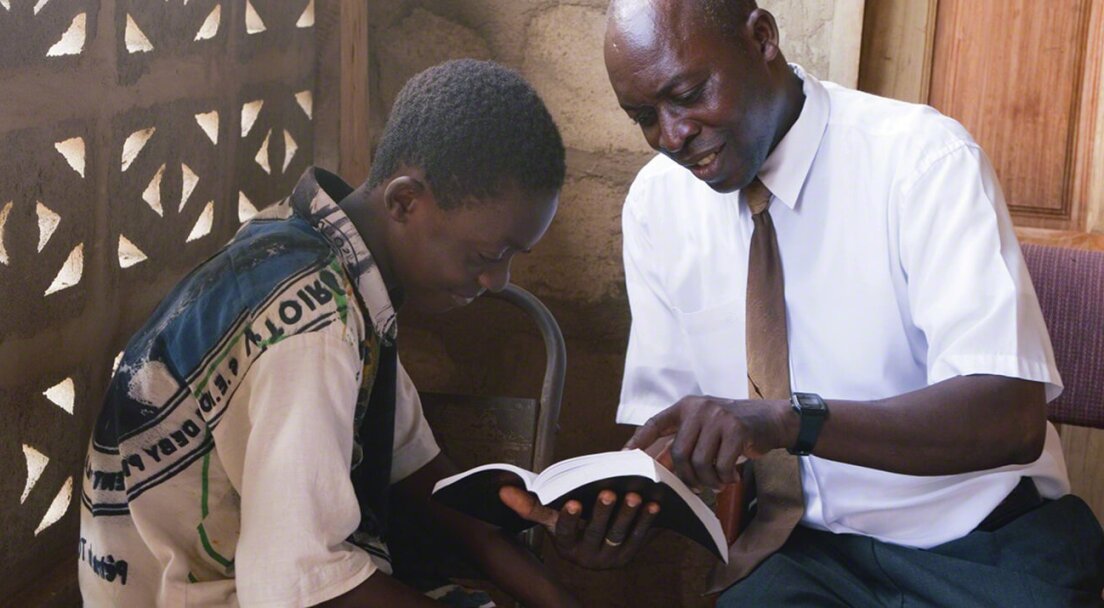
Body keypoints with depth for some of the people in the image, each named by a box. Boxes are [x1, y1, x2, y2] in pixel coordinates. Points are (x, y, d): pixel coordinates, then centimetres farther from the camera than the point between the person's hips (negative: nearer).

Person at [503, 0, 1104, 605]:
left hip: (984, 546, -1)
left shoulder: (924, 156, -15)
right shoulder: (655, 202, 0)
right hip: (802, 545, 2)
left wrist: (789, 419, -37)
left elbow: (1011, 415, -25)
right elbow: (661, 409, 5)